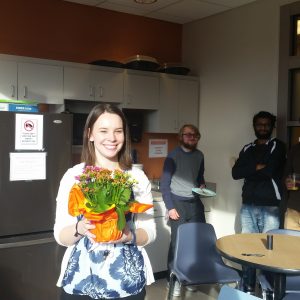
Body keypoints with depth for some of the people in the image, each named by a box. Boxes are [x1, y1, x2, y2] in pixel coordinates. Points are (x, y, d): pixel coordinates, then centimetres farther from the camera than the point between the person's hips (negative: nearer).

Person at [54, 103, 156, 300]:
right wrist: (80, 228, -21)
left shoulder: (137, 177, -3)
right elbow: (60, 236, -2)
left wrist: (129, 236, -18)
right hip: (81, 281, 0)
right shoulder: (73, 176, -5)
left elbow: (149, 232, 1)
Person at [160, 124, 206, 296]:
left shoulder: (199, 156, 7)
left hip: (195, 202, 5)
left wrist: (202, 185, 0)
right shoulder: (173, 156, -9)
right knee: (177, 241, -3)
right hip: (178, 203, -5)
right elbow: (164, 184, -9)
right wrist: (170, 207, -13)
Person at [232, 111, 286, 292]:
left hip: (270, 206, -4)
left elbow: (269, 170, -15)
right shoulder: (248, 149, 15)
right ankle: (248, 288, 20)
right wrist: (257, 168, -9)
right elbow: (235, 173, 1)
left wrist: (248, 172, -2)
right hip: (248, 205, 4)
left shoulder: (278, 146, 2)